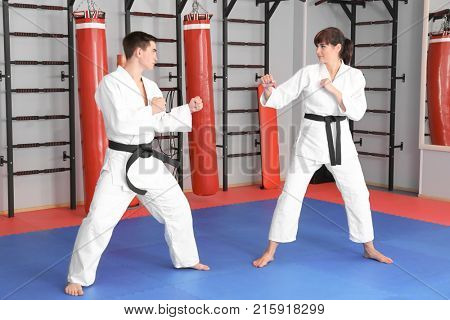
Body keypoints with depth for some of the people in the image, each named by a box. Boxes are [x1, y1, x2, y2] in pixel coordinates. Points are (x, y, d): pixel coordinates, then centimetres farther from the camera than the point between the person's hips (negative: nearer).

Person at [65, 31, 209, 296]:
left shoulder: (150, 86, 8)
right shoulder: (111, 83, -14)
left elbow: (161, 123, 17)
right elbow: (120, 123, -25)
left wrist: (188, 109, 7)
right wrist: (150, 110, -16)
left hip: (150, 161, 7)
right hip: (121, 163, -7)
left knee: (178, 209, 15)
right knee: (99, 221, -10)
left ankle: (186, 259, 37)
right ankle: (78, 277, 7)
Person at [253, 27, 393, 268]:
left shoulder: (354, 76, 0)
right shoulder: (308, 73, -3)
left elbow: (357, 112, -8)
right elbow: (281, 98, -6)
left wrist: (334, 91, -17)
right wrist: (268, 89, -26)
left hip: (340, 139, 2)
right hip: (311, 138, -1)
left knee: (357, 193, 8)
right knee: (291, 193, -1)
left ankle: (368, 248, 27)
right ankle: (270, 251, 9)